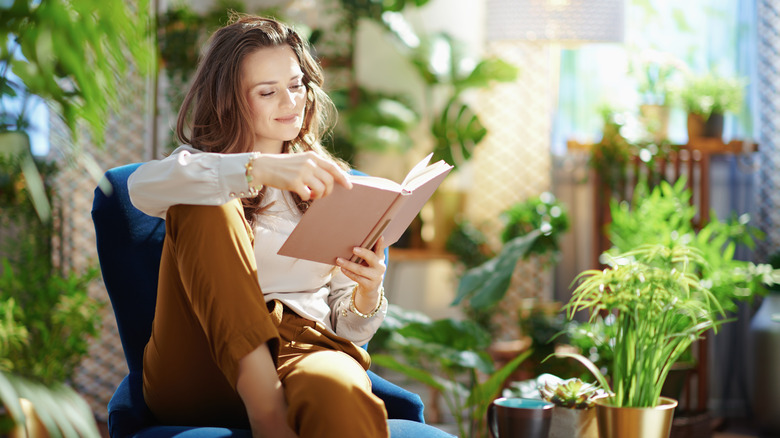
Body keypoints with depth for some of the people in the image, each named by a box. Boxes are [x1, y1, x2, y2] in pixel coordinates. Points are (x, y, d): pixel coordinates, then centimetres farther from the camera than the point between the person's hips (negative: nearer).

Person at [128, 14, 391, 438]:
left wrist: (368, 294, -7)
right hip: (204, 368, 1)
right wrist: (261, 168, -28)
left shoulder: (326, 187, 22)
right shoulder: (202, 172, 14)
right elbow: (144, 186, -14)